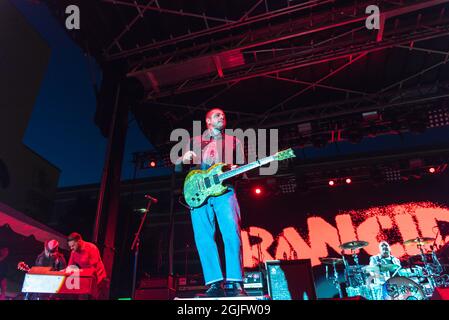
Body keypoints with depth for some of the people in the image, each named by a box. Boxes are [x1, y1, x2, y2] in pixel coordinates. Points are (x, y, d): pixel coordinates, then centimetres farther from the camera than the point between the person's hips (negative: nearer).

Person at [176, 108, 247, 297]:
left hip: (224, 191, -1)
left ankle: (234, 283, -13)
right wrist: (183, 159, -2)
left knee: (232, 234, -17)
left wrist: (236, 170, -8)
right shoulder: (194, 141, 24)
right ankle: (215, 284, -6)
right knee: (203, 237, -9)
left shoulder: (233, 141, 23)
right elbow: (178, 169, 21)